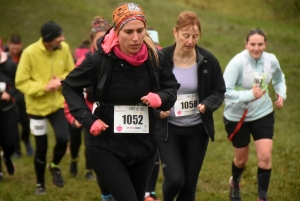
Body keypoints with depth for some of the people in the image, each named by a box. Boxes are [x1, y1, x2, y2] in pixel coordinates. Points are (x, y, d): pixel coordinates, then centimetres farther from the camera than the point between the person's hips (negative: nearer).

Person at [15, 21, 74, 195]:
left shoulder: (64, 49, -11)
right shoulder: (30, 53, -22)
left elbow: (71, 73, 3)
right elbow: (21, 82, -16)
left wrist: (61, 81, -18)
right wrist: (44, 87, -26)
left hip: (59, 103, 2)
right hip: (37, 107, -2)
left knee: (63, 139, -14)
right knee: (41, 147, 6)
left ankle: (55, 166, 20)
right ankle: (40, 184, 29)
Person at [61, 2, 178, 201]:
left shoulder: (155, 58, -8)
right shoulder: (101, 59, -15)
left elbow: (172, 88, 7)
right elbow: (70, 87, -1)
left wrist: (160, 98, -16)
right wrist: (88, 119, -11)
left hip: (143, 145, 4)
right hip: (107, 147, -4)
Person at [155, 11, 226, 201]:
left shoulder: (208, 61, -7)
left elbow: (219, 91, 4)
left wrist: (207, 105, -16)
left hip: (197, 130, 2)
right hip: (168, 129, -2)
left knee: (190, 182, 8)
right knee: (175, 178, -13)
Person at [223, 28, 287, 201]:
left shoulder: (271, 60, -10)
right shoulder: (237, 62, -25)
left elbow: (279, 79, 14)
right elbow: (225, 91, -32)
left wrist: (281, 94, -3)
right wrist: (249, 95, -38)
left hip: (263, 115, 3)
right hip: (238, 117, -3)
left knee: (265, 156, -9)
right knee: (241, 159, 15)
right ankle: (235, 184, 49)